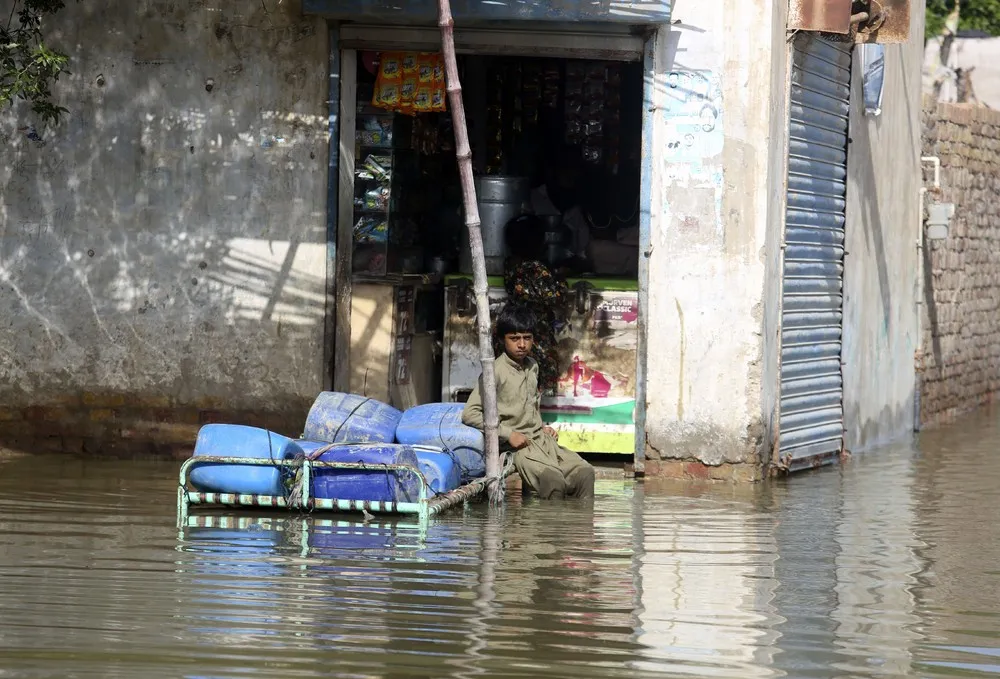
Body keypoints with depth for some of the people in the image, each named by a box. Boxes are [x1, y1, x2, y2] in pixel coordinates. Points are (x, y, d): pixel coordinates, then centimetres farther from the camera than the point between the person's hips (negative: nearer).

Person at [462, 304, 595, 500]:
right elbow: (470, 414, -14)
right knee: (554, 481, -31)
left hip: (541, 439, 8)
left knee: (585, 472, -14)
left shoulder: (532, 367, 15)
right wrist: (508, 433, -16)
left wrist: (542, 427, 15)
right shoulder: (497, 371, -9)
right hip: (518, 446, -8)